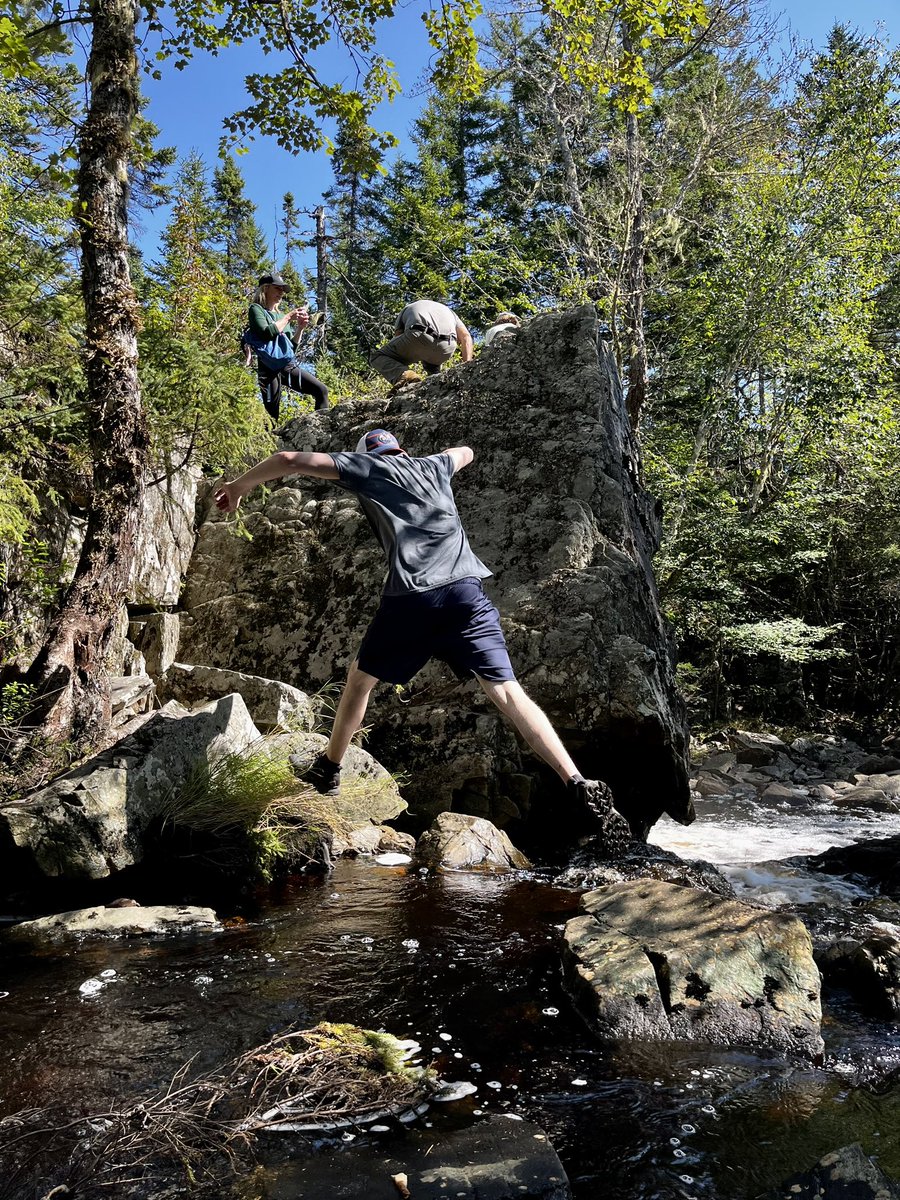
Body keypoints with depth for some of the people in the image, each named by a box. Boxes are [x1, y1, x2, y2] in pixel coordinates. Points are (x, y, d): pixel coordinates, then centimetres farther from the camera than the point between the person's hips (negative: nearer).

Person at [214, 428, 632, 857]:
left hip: (410, 597, -3)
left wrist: (239, 485, 26)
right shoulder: (431, 466, 28)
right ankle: (580, 786, -15)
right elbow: (465, 452, 51)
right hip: (466, 592, 3)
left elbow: (290, 460, 13)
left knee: (360, 678, 20)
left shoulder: (364, 467, 17)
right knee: (508, 693, -3)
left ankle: (328, 770, 34)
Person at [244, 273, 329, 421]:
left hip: (289, 365, 6)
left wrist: (300, 327, 7)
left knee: (321, 390, -7)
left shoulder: (281, 314, 21)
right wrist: (289, 317, -7)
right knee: (272, 415, -11)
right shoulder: (256, 309, 3)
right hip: (270, 367, -6)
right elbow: (267, 333, -15)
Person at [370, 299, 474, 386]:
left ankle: (404, 375, -14)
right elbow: (466, 337, 22)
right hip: (447, 348, 4)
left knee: (378, 357, 15)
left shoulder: (407, 309, 38)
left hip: (420, 335, -4)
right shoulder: (448, 310, 41)